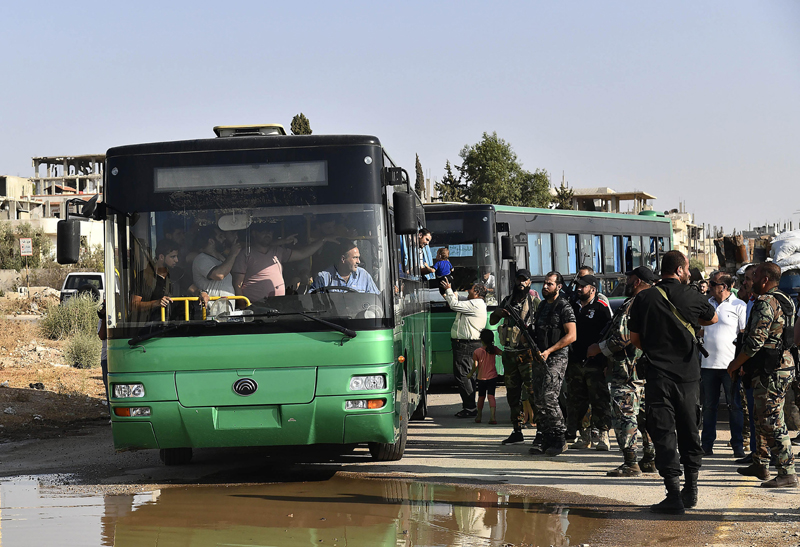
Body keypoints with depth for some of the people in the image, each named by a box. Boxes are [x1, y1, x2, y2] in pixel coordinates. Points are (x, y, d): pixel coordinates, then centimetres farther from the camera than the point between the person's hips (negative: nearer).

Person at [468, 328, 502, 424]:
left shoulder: (477, 352, -10)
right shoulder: (494, 349, -5)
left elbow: (475, 365, -9)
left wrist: (471, 373, 4)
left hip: (482, 378, -1)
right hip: (493, 376, 1)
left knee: (481, 397, 15)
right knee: (491, 396, -2)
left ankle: (479, 416, 27)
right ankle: (493, 416, -18)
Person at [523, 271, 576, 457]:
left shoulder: (564, 307, -6)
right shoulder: (542, 306, 18)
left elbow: (571, 335, -14)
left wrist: (549, 351, -17)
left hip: (556, 359, -8)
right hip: (539, 358, 8)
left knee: (549, 398, -16)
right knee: (538, 399, 4)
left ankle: (560, 440, -8)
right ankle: (546, 440, 9)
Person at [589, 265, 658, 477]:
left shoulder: (632, 305, -16)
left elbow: (622, 337, -23)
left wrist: (598, 348, -8)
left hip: (628, 370, -10)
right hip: (646, 370, 10)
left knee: (624, 414, -7)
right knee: (645, 414, 15)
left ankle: (630, 464, -10)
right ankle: (650, 460, 19)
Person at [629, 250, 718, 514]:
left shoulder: (644, 299, -4)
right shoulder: (692, 297, -2)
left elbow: (635, 339, 2)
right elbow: (713, 318, 19)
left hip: (658, 374, -2)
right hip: (688, 374, 2)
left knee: (663, 433, -1)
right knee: (689, 431, 15)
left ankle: (674, 494, -8)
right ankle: (691, 490, 21)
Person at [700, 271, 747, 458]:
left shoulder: (739, 306, 0)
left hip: (730, 365, -4)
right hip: (708, 364, 4)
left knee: (735, 406, 0)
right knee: (709, 405, 7)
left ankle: (738, 445, 5)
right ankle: (707, 444, 13)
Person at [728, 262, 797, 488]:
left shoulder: (766, 303, -17)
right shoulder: (784, 301, 15)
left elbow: (755, 341, -21)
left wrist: (735, 364, -8)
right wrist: (744, 363, 24)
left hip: (770, 372, -10)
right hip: (782, 365, 10)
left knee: (773, 422, -8)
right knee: (762, 418, 20)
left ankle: (787, 473, -8)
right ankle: (760, 465, 31)